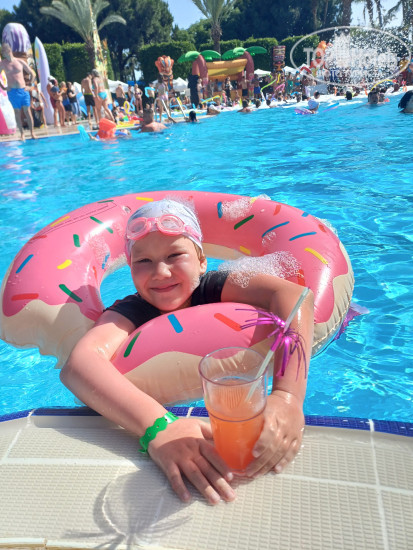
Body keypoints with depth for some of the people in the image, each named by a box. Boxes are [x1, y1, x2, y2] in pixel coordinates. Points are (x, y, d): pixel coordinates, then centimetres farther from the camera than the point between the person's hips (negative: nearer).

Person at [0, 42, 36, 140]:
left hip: (23, 90, 0)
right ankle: (22, 133, 5)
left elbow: (32, 74, 11)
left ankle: (32, 132, 3)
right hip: (12, 92, 0)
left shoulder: (20, 61, 5)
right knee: (17, 113, 1)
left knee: (27, 111, -2)